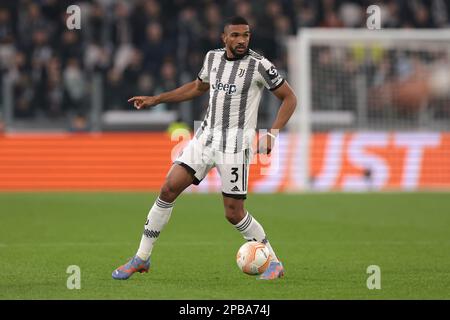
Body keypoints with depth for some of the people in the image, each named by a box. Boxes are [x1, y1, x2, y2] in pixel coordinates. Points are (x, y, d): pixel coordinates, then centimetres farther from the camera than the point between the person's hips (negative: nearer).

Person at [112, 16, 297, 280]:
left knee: (234, 214, -7)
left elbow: (289, 98, -3)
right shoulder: (213, 57, 7)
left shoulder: (259, 65, -9)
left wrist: (272, 134, -15)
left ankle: (274, 263, 13)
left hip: (236, 144, -5)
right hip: (206, 137, 5)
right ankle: (142, 258, 2)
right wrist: (156, 99, 22)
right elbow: (198, 87, 26)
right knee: (169, 189, -6)